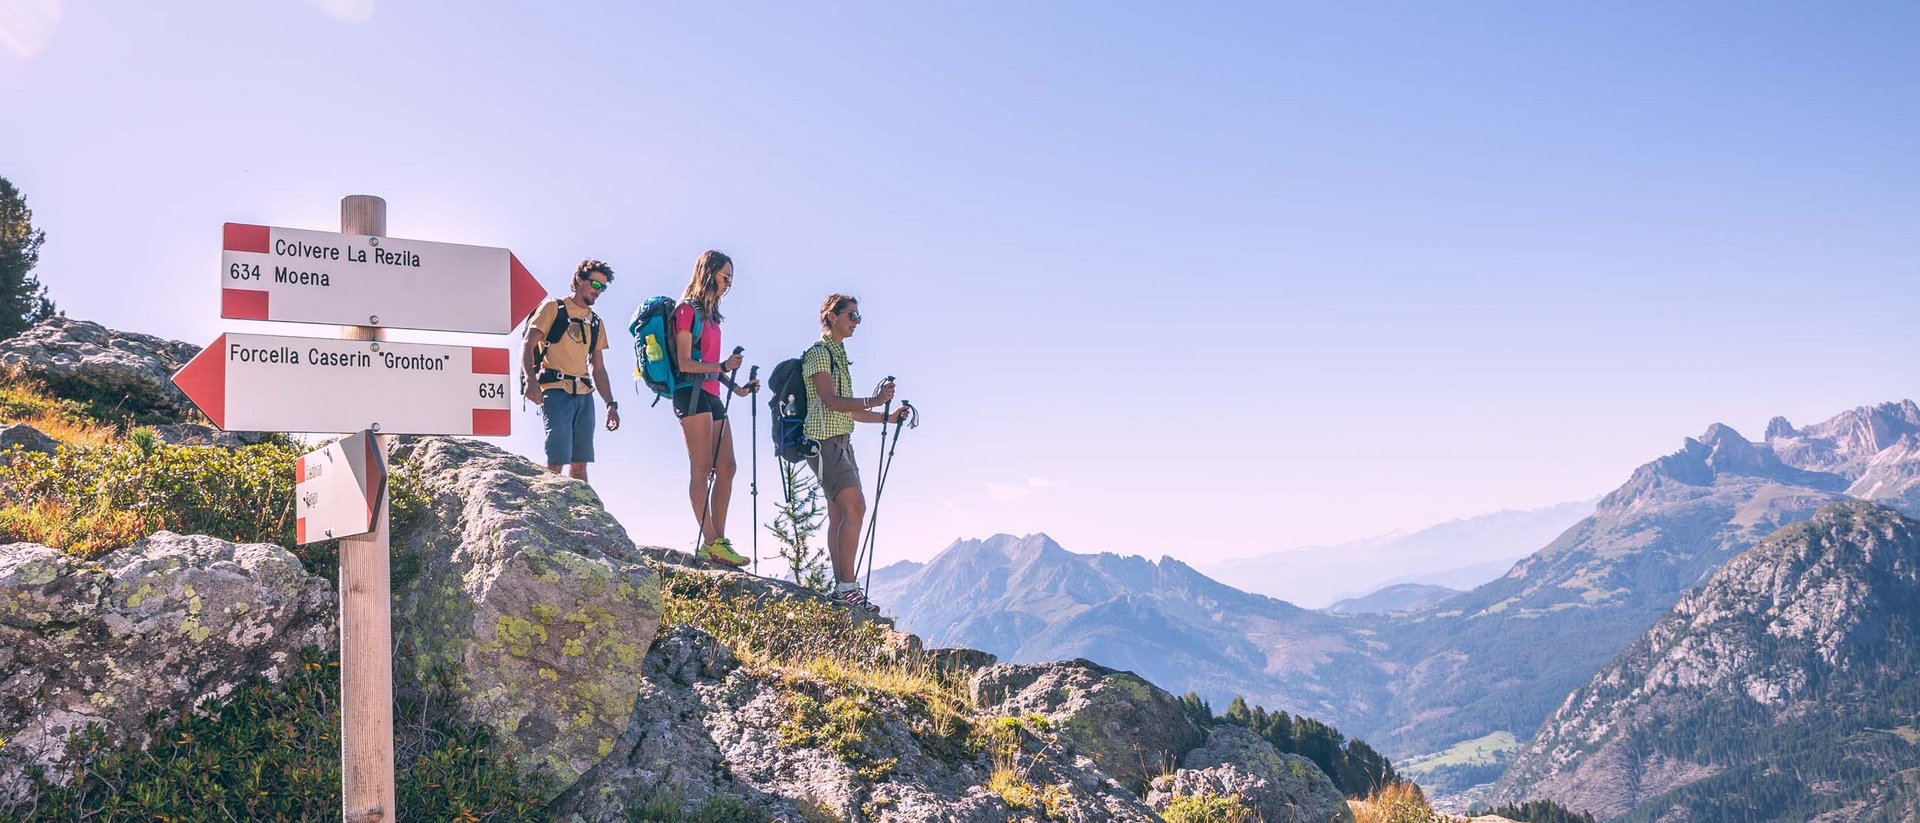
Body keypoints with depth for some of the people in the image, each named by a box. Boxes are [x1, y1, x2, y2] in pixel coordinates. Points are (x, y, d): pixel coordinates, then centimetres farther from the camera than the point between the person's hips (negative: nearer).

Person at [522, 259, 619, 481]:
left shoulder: (595, 322, 21)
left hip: (584, 395, 6)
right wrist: (531, 379, -22)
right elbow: (527, 347, -5)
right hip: (555, 391, -6)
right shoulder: (554, 309, 4)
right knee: (556, 461, -13)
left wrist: (611, 404, 13)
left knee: (580, 462, 3)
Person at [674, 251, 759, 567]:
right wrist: (722, 367, -21)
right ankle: (710, 543, -12)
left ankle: (719, 541, 5)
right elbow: (684, 363, -12)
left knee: (726, 468, 4)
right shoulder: (688, 310, -5)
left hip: (712, 397, 9)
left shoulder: (709, 314, 20)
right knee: (702, 469, -11)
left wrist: (736, 388, 16)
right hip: (693, 394, -9)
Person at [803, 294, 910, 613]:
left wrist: (887, 417, 17)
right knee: (855, 506, -18)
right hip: (825, 441, -10)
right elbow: (830, 400, -19)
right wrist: (873, 401, -30)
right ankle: (847, 586, -20)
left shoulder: (839, 355, 22)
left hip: (840, 442, 10)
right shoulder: (819, 353, -6)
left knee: (840, 514, 5)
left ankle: (842, 588, 4)